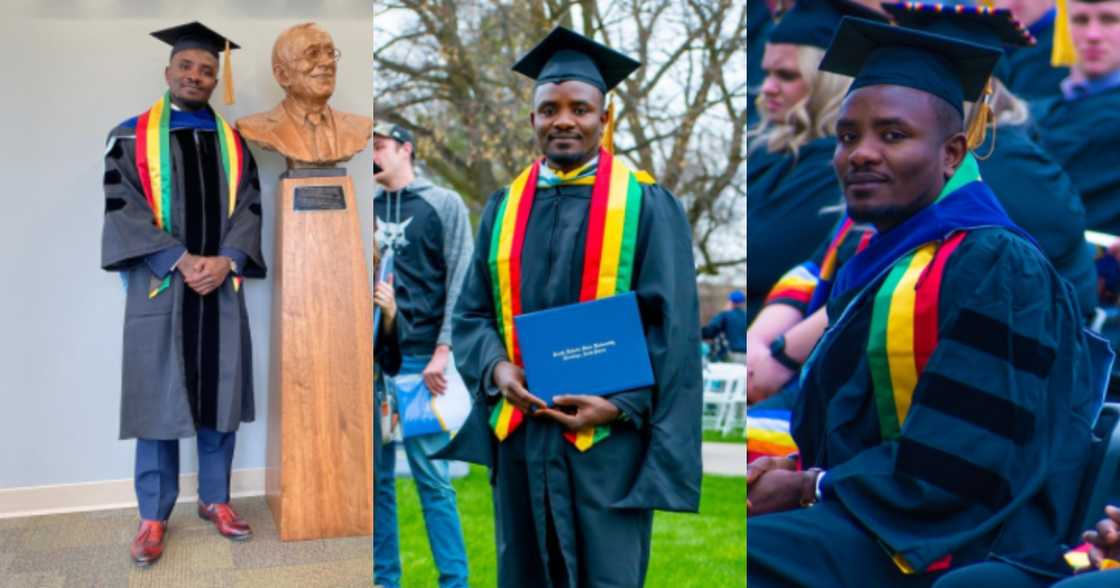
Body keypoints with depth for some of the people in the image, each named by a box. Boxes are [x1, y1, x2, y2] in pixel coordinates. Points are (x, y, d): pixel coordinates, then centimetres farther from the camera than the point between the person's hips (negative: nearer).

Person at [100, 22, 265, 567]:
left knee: (219, 394, 7)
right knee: (160, 398, 1)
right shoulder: (131, 136, 3)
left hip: (221, 287, 3)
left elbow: (249, 209, 6)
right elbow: (122, 210, -5)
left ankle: (215, 498, 21)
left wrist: (225, 261, -12)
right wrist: (181, 260, -16)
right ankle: (154, 514, 10)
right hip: (158, 286, -3)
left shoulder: (232, 142, 11)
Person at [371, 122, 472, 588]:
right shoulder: (367, 208, 14)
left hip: (420, 359, -4)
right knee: (376, 478, 8)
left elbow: (460, 282, -4)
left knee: (432, 477, -4)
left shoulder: (444, 204, 3)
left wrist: (443, 350, -12)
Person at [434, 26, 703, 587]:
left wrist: (620, 404, -16)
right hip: (519, 434, 4)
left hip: (608, 440, -4)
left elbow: (672, 326, -5)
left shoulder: (647, 204, -2)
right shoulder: (504, 207, 10)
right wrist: (495, 367, -10)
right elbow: (471, 313, 10)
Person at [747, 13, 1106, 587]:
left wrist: (810, 490, -12)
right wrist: (792, 471, -3)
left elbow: (964, 465, -19)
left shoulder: (993, 270, -13)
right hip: (873, 515, 8)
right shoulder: (876, 265, 14)